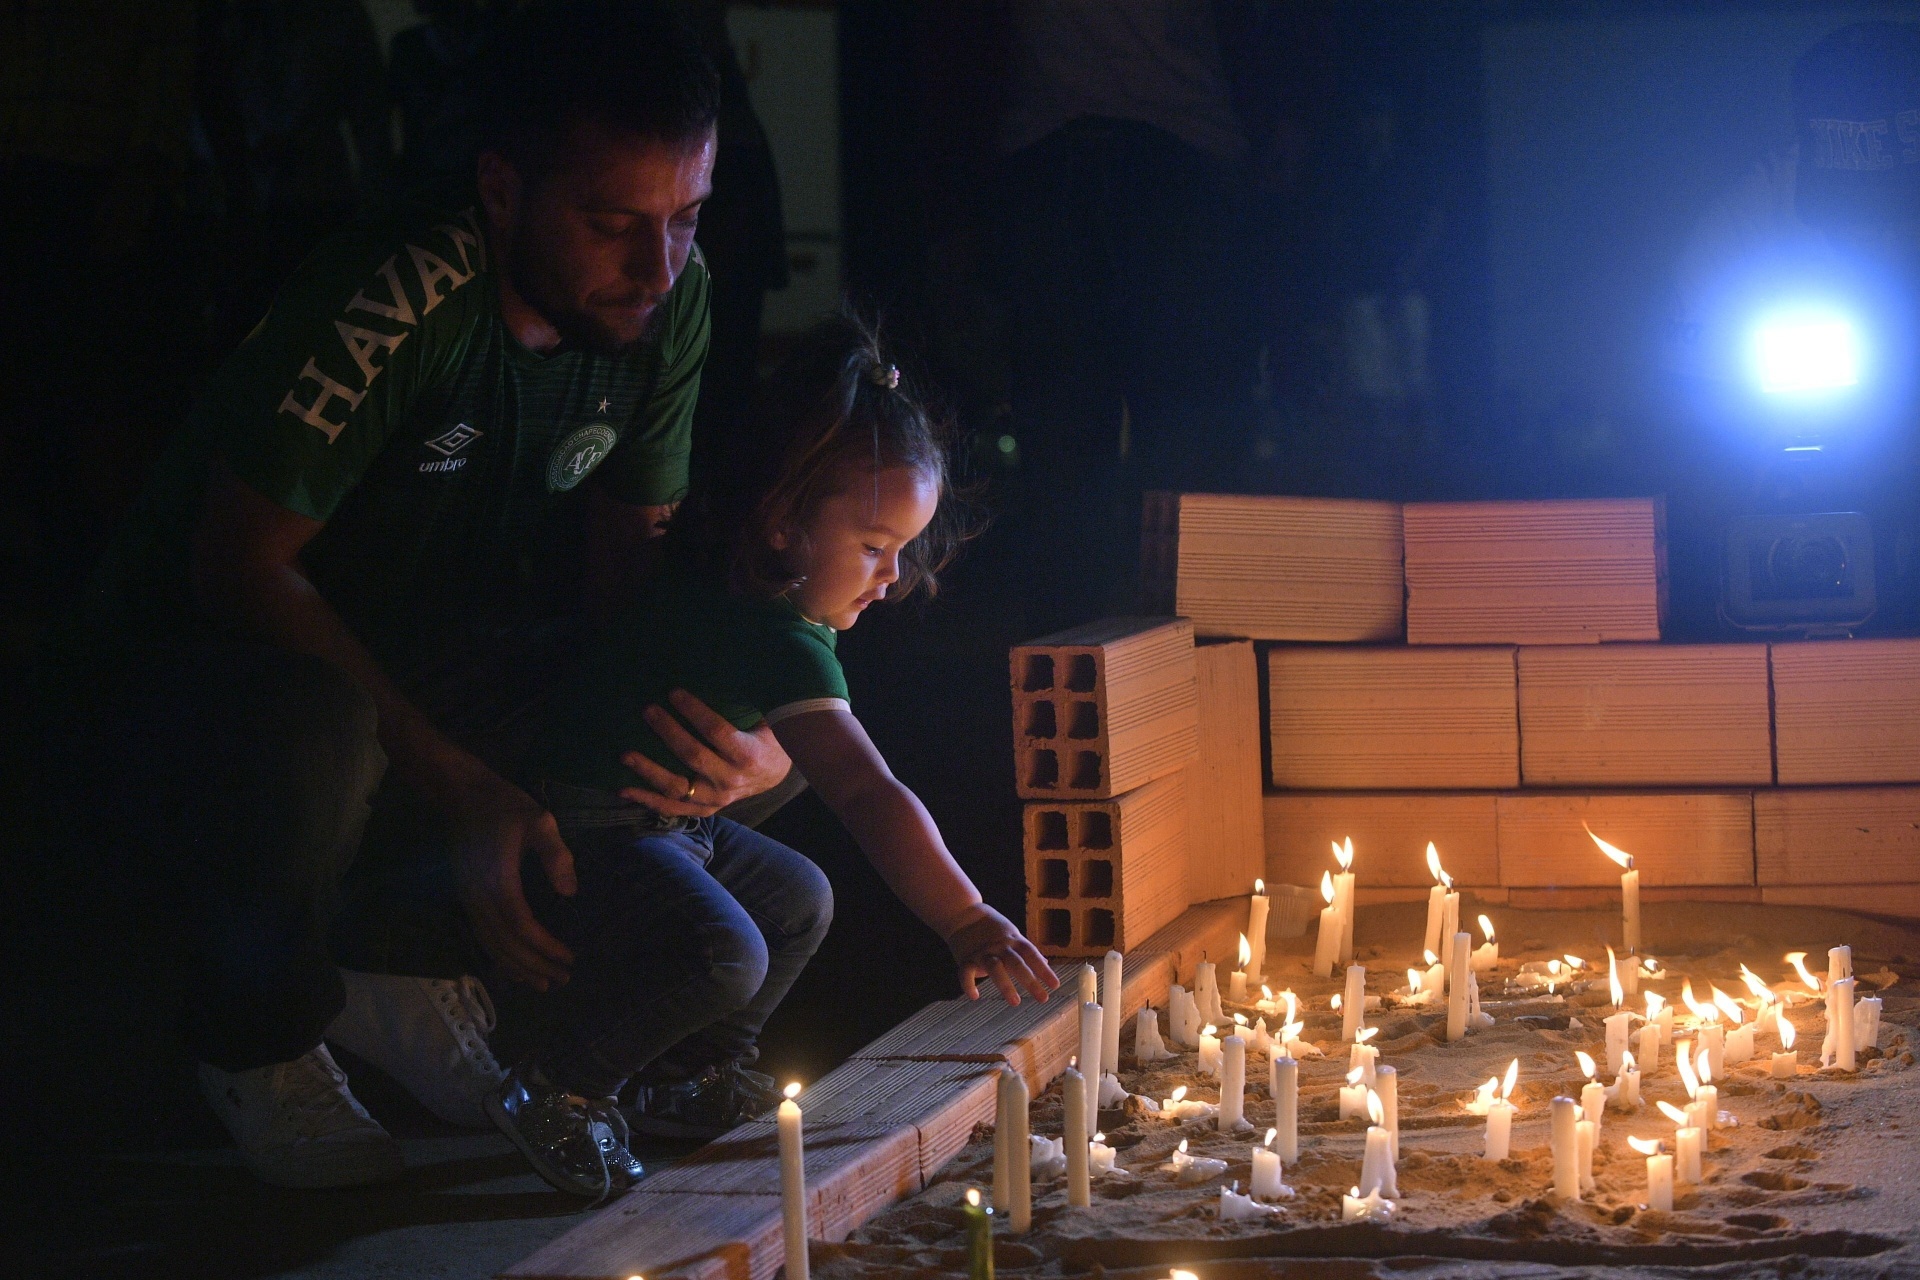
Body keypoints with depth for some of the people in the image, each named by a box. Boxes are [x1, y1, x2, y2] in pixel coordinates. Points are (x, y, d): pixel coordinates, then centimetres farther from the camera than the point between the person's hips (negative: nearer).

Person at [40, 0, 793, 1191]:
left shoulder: (669, 297, -7)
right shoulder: (404, 297, -29)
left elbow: (632, 557, -2)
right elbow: (240, 566, -28)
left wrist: (707, 730, -25)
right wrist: (457, 788, -35)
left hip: (413, 676, 6)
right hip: (165, 684, -6)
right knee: (312, 733, -41)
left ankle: (406, 961, 5)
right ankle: (261, 1035, -9)